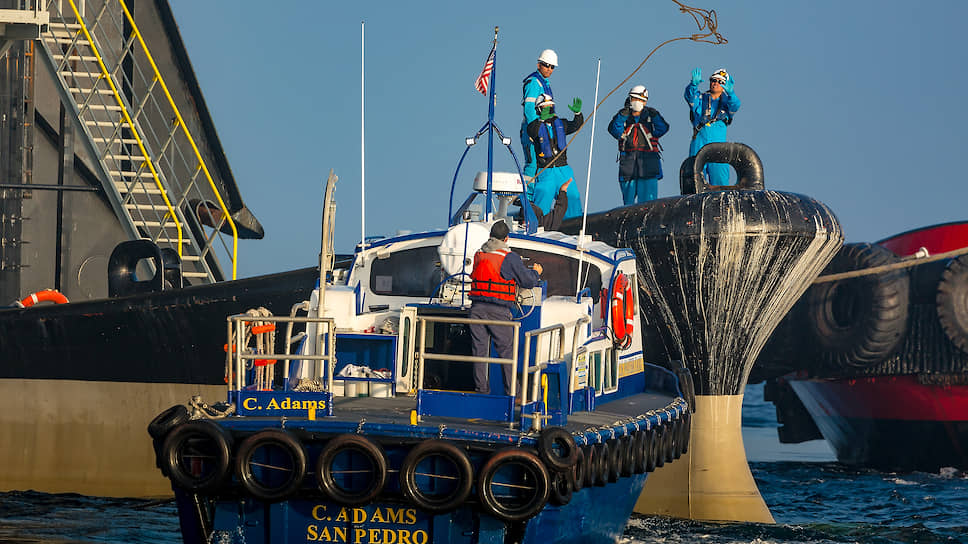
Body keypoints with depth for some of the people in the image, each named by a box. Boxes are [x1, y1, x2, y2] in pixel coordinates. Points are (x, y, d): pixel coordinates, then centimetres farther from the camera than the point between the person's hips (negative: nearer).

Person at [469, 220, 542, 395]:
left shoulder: (479, 255, 10)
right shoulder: (510, 258, -7)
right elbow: (527, 281, -4)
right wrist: (535, 272, 20)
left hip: (477, 307, 4)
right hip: (498, 310, -4)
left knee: (479, 348, 9)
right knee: (506, 350, 3)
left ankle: (481, 388, 10)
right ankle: (511, 391, 4)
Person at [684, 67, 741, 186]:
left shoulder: (726, 103, 14)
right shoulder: (700, 99, 12)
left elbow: (735, 106, -8)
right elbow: (690, 96, -9)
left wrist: (730, 93, -30)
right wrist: (694, 84, -31)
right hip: (699, 144, 0)